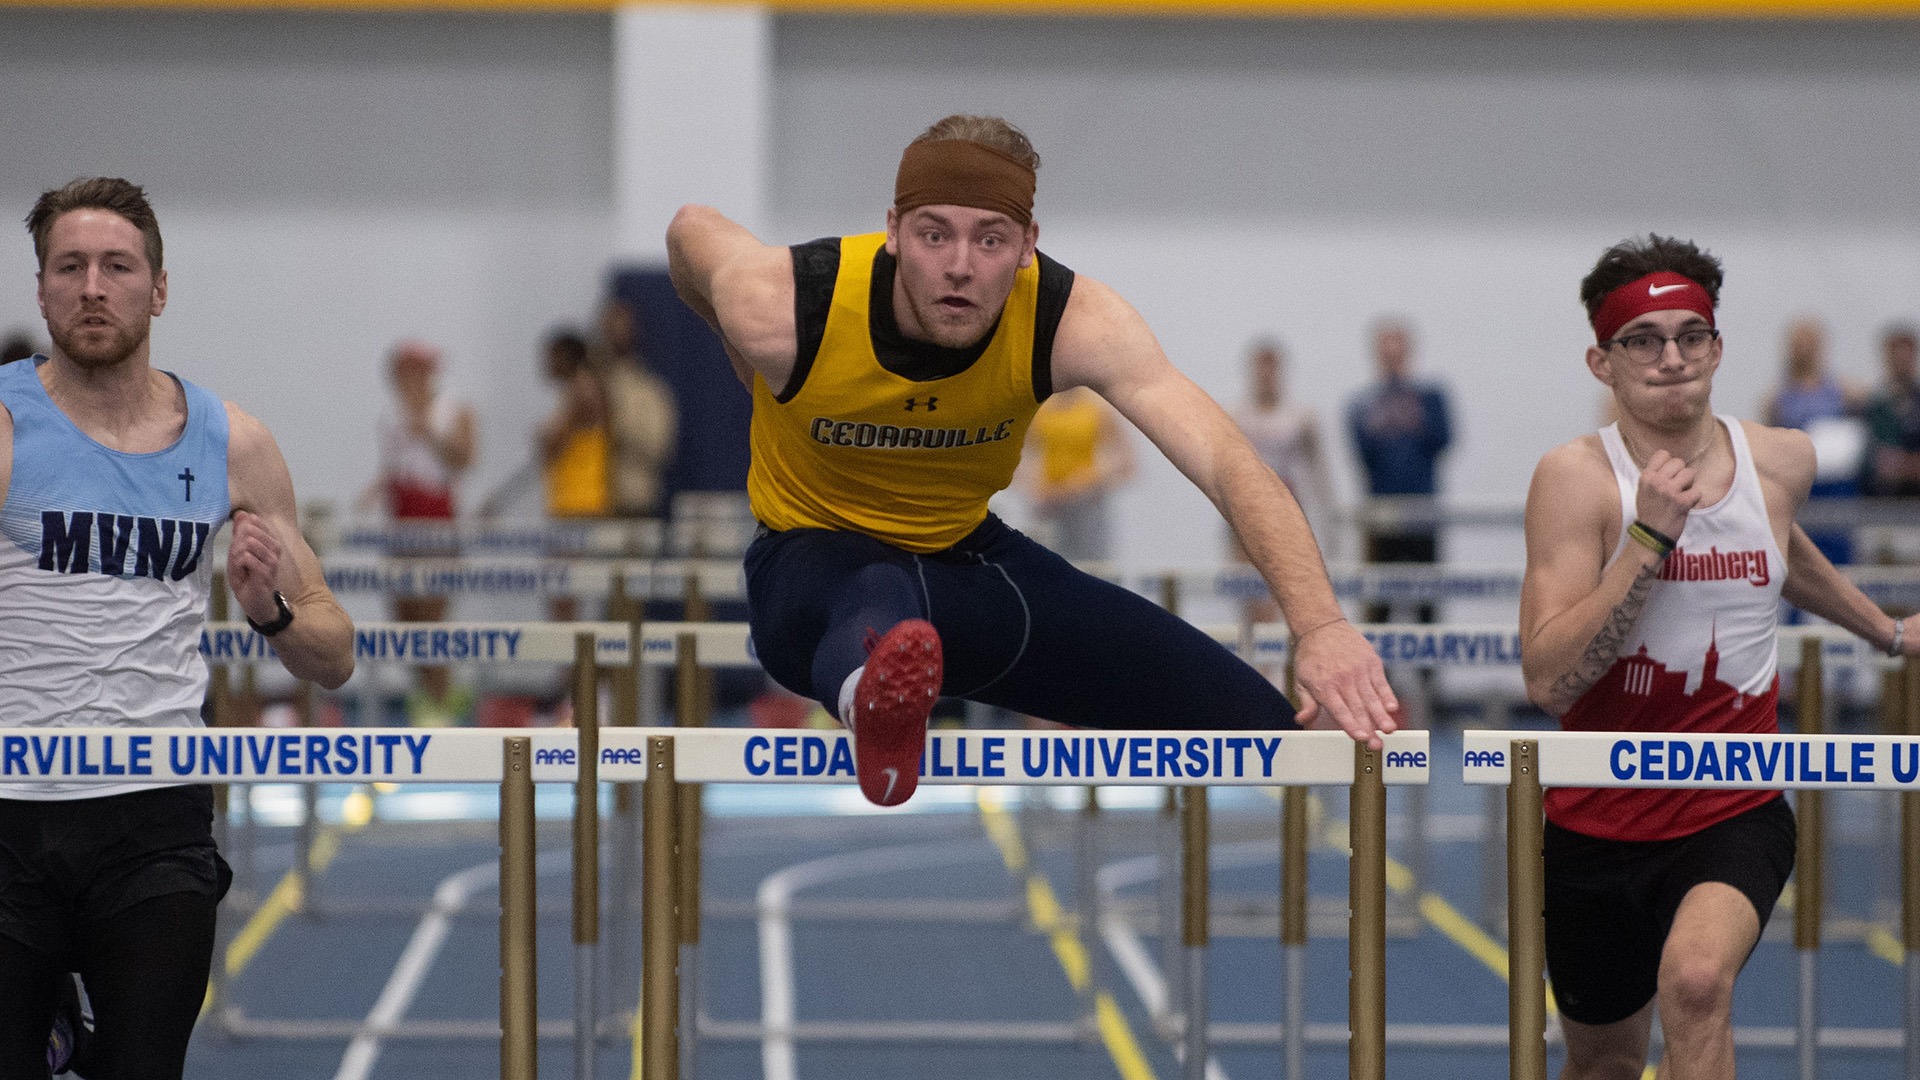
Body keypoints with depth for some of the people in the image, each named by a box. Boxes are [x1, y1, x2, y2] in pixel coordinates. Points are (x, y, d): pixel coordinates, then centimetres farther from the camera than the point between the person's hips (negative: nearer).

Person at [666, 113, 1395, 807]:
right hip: (815, 554, -4)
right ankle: (874, 706, -82)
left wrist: (1321, 626, -54)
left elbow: (1227, 466, -39)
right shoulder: (784, 306, -29)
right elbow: (691, 230, -4)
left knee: (1262, 728, -2)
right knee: (881, 603, -46)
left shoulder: (1075, 322, -27)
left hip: (966, 553, 4)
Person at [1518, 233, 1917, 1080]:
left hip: (1736, 811, 1)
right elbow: (1548, 681, -23)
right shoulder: (1575, 479, -13)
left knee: (1696, 979, -31)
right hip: (1601, 817, -1)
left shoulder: (1782, 461, -1)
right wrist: (1651, 535, -27)